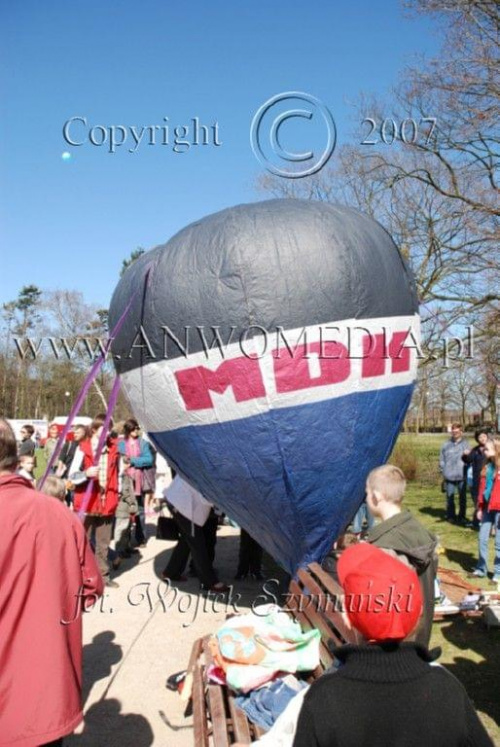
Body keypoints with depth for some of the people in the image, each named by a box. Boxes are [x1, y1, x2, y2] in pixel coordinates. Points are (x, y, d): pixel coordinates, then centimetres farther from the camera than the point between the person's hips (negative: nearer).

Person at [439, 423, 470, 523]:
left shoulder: (465, 444, 3)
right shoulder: (446, 445, 5)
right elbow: (442, 459, 9)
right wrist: (443, 472, 4)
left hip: (462, 476, 0)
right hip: (449, 476, 0)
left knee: (462, 497, 7)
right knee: (450, 497, 5)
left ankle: (462, 516, 18)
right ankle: (451, 516, 15)